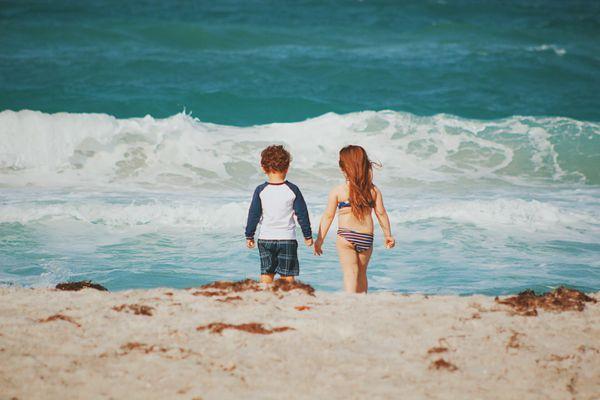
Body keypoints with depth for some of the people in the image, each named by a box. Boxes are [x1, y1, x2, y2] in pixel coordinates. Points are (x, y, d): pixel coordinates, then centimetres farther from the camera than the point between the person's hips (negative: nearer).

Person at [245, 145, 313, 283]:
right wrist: (308, 236, 10)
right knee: (287, 276, 1)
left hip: (265, 239, 1)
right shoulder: (293, 190, -4)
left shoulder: (260, 190, -3)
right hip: (287, 238, -1)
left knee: (266, 274, 9)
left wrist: (249, 236, 12)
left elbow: (253, 215, 1)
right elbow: (302, 214, 0)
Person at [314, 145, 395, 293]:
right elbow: (381, 213, 3)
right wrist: (388, 235, 16)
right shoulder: (374, 190, 0)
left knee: (350, 273, -4)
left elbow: (328, 216, -3)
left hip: (346, 236, -3)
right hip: (366, 238, 3)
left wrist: (319, 240, 5)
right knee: (362, 273, 18)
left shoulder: (337, 191, -6)